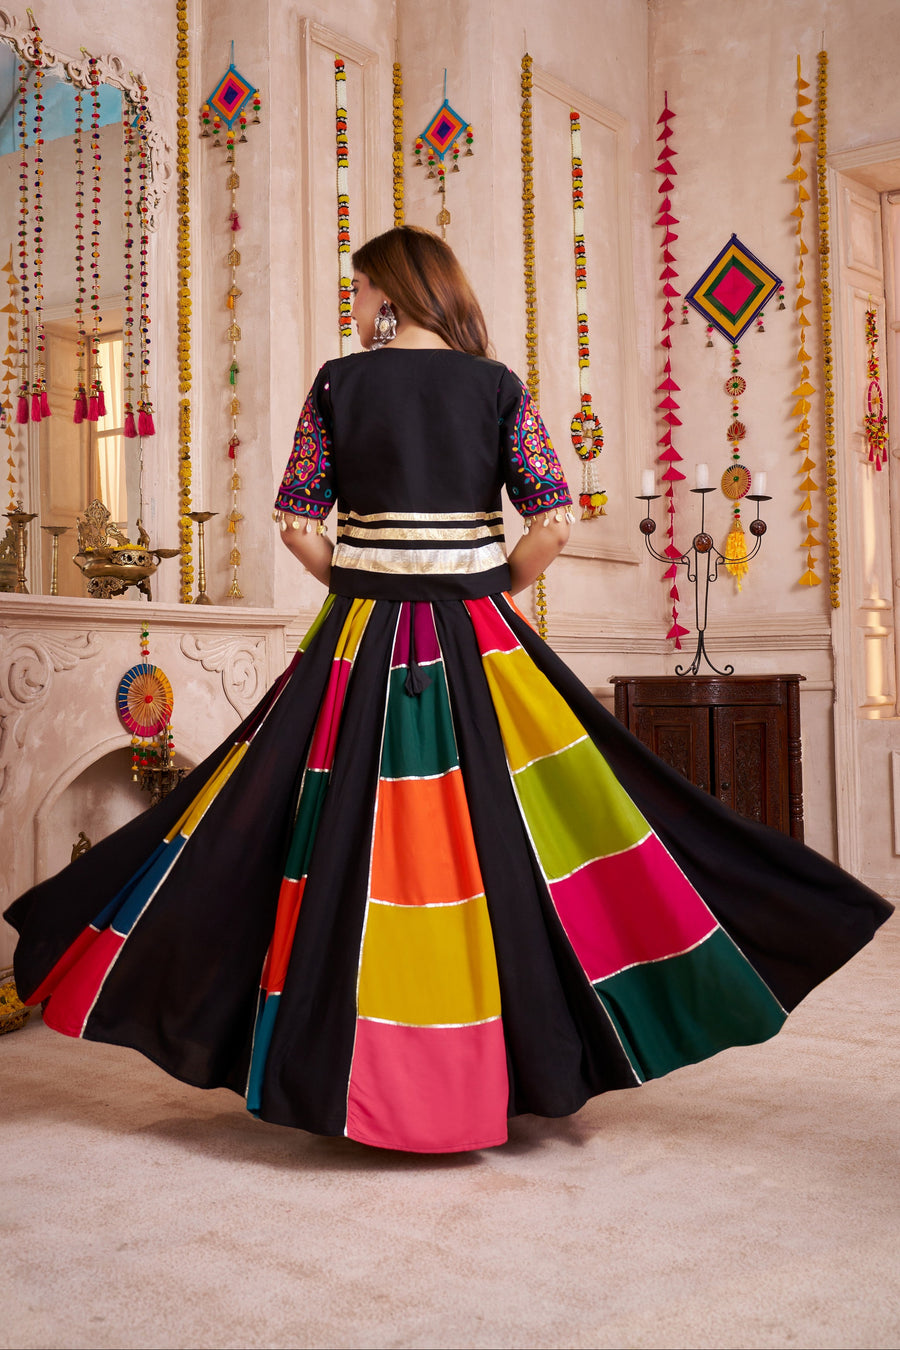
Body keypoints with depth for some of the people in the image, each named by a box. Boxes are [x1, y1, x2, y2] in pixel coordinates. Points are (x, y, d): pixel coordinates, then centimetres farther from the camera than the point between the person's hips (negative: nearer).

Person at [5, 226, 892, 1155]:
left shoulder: (338, 383, 0)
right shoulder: (497, 384, 2)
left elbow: (296, 520, -1)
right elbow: (553, 522, -3)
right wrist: (496, 593, 10)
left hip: (361, 648, 0)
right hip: (476, 644, 1)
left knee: (351, 845, 6)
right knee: (499, 845, 7)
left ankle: (342, 1062, 15)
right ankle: (518, 1055, 16)